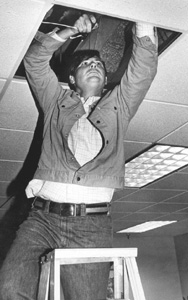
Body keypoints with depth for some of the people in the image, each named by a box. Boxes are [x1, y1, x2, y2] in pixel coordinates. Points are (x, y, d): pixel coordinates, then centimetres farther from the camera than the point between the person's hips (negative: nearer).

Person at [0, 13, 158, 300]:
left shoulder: (119, 103, 24)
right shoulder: (56, 100, 24)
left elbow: (145, 64, 17)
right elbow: (34, 60, 19)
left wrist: (143, 24, 14)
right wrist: (72, 31, 17)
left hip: (92, 225, 0)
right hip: (43, 217, 0)